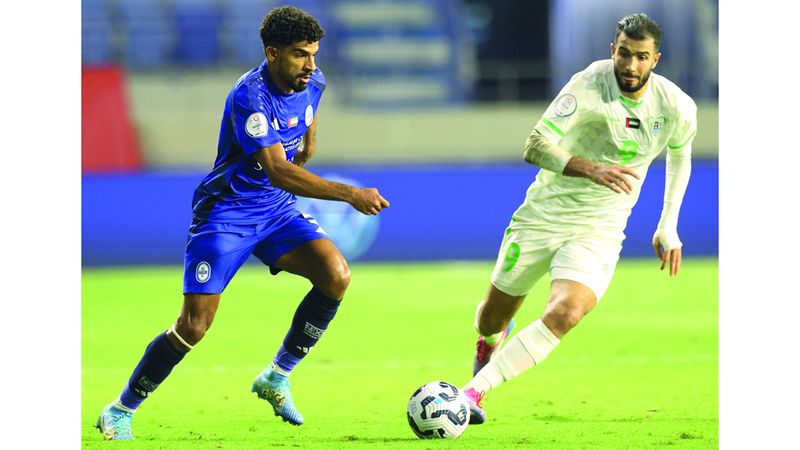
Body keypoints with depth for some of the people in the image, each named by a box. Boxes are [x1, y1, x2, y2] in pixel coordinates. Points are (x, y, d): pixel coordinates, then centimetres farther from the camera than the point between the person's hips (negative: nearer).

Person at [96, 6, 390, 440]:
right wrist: (350, 194, -40)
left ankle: (276, 378, 0)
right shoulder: (250, 97, -27)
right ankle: (120, 411, 7)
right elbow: (278, 172, -36)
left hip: (277, 209, 6)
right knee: (194, 325, -13)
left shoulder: (312, 83, -3)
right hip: (225, 212, -6)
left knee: (337, 275, -18)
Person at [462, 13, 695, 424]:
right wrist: (591, 169, -42)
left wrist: (668, 228, 15)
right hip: (542, 215, -1)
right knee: (491, 319, 13)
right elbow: (535, 146, -27)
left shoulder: (677, 109, -8)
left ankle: (474, 390, -24)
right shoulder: (589, 85, -20)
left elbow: (679, 155, 16)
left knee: (565, 313, -28)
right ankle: (490, 341, 54)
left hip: (599, 230, 1)